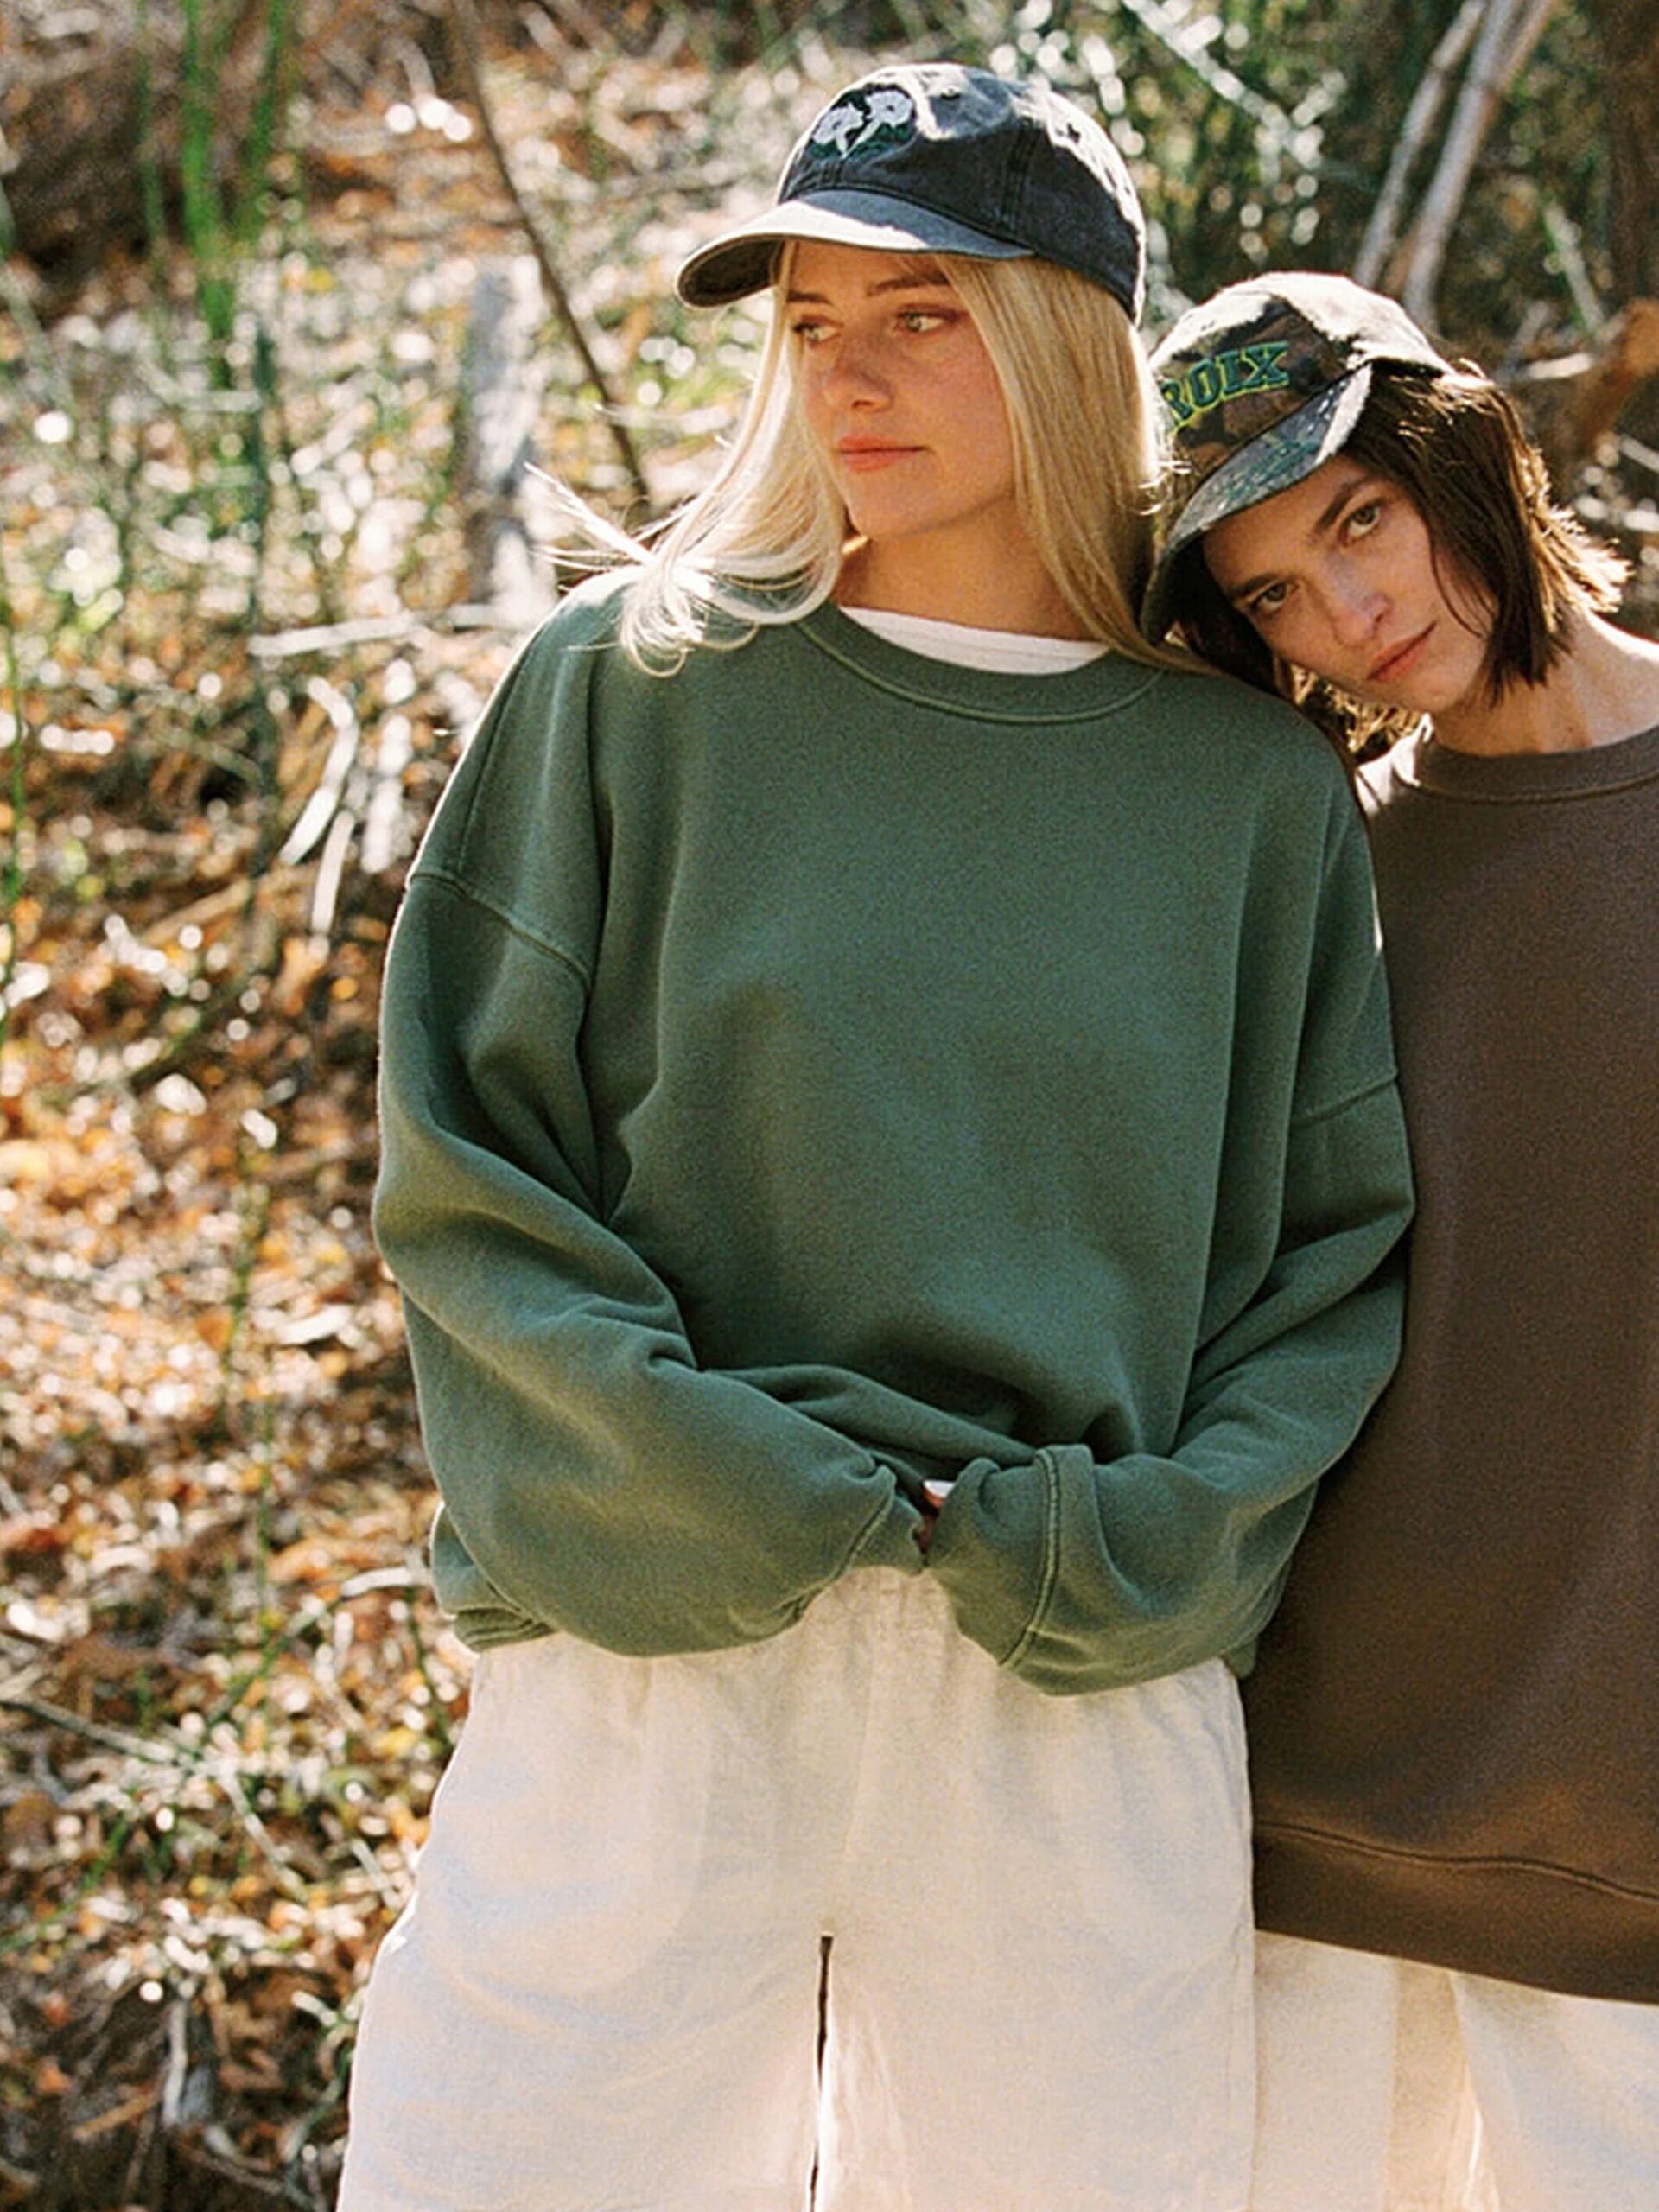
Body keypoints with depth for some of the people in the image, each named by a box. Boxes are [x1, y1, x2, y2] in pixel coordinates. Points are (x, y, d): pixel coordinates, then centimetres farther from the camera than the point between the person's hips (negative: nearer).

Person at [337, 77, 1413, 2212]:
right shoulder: (631, 680, 2)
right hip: (651, 1659, -1)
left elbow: (1339, 1243, 9)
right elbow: (463, 1168, 0)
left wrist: (1177, 1526, -7)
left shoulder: (1254, 790, 7)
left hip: (1093, 1697, 2)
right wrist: (685, 1466, -12)